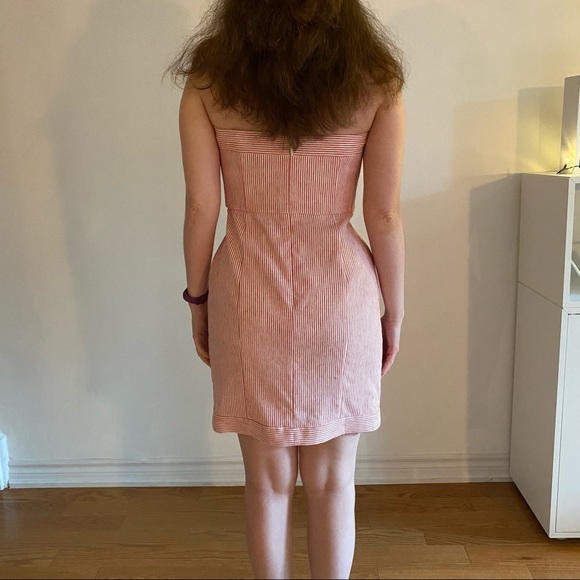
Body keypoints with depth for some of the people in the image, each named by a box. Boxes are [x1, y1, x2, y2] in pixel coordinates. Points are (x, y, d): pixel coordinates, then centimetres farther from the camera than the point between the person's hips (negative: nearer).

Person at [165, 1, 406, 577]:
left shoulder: (209, 78, -2)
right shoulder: (375, 80, -4)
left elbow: (201, 206, -3)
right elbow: (385, 216, -4)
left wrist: (198, 298, 9)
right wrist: (394, 310, 7)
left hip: (248, 291, 1)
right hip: (339, 292, 0)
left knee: (268, 479, 16)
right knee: (331, 480, 15)